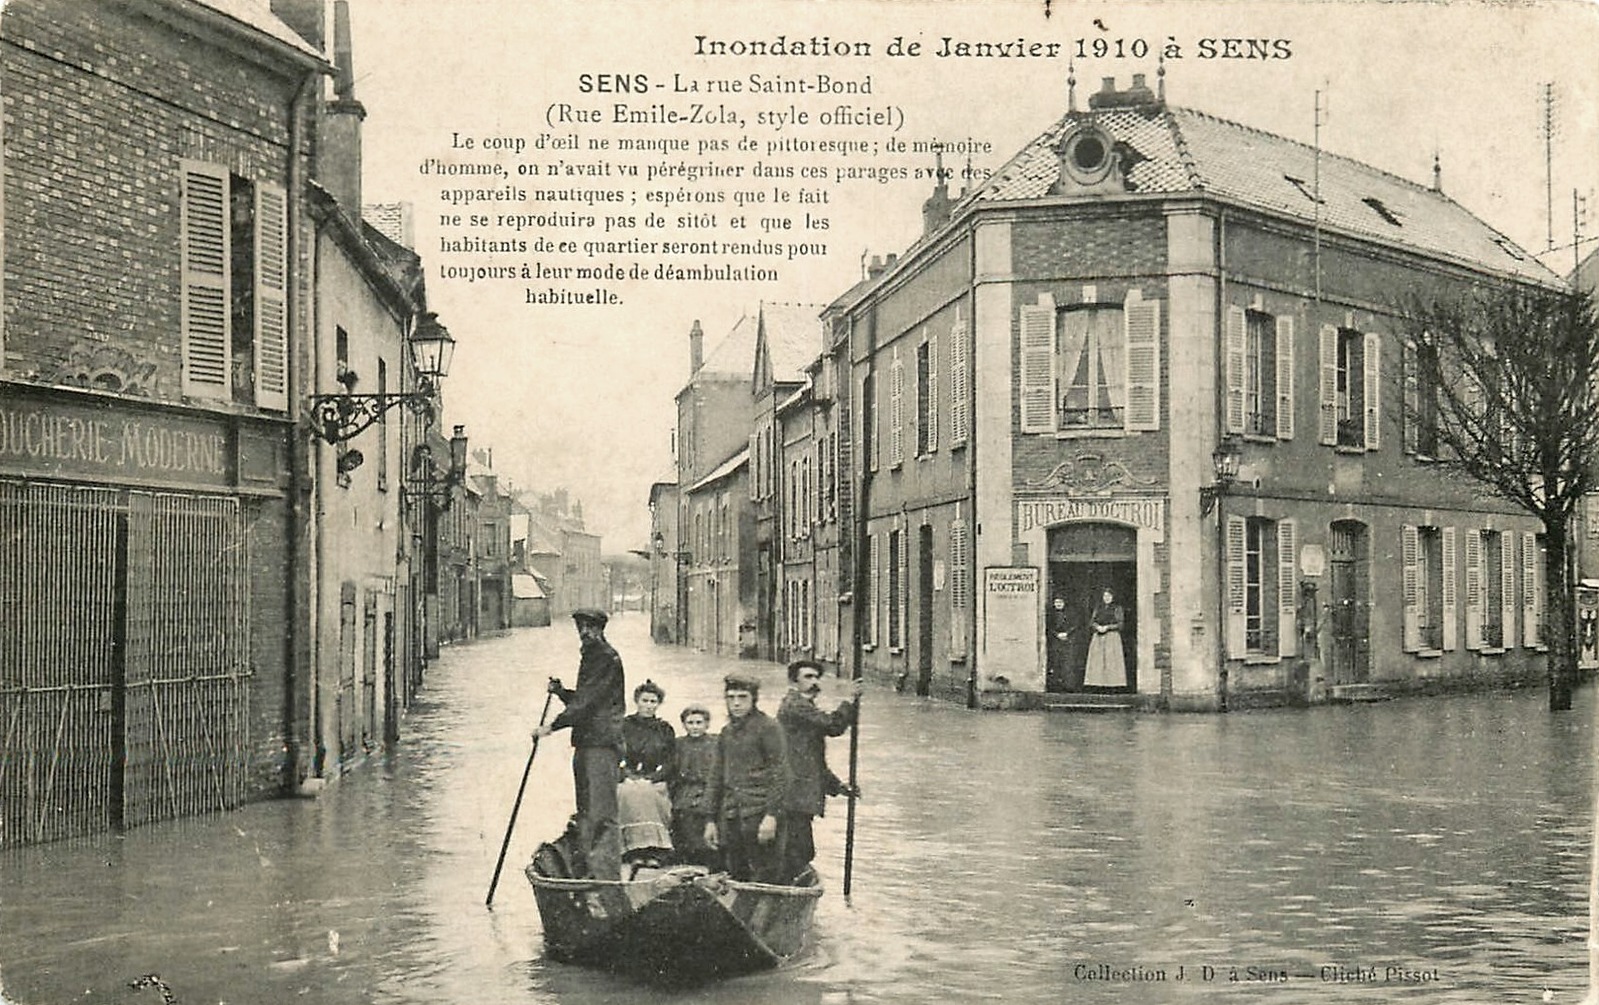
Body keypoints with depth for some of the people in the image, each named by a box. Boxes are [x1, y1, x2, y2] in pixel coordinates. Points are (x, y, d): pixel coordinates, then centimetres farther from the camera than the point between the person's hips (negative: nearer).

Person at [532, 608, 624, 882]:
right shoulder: (589, 657, 20)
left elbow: (588, 702, -18)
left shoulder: (608, 659, -10)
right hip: (584, 743, 10)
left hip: (603, 743, -10)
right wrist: (561, 691, 8)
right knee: (585, 810, 11)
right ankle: (584, 870, 16)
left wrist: (553, 726, -18)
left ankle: (607, 874, -14)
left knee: (600, 813, -13)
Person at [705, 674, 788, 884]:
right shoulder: (726, 732, 17)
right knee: (735, 877, 8)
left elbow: (779, 774, -10)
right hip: (731, 815, 7)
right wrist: (712, 820, 18)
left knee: (765, 878, -7)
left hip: (758, 813, -7)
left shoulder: (767, 727, -4)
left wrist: (771, 815, -18)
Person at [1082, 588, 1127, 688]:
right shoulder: (1098, 608, 16)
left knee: (1112, 660, -10)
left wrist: (1107, 627, -13)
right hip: (1098, 637, 4)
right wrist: (1097, 626, -10)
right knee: (1097, 660, -4)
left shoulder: (1117, 608, 5)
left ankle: (1113, 683, -12)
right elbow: (1091, 622, 11)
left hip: (1112, 636, -4)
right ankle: (1098, 682, -6)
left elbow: (1120, 624, -2)